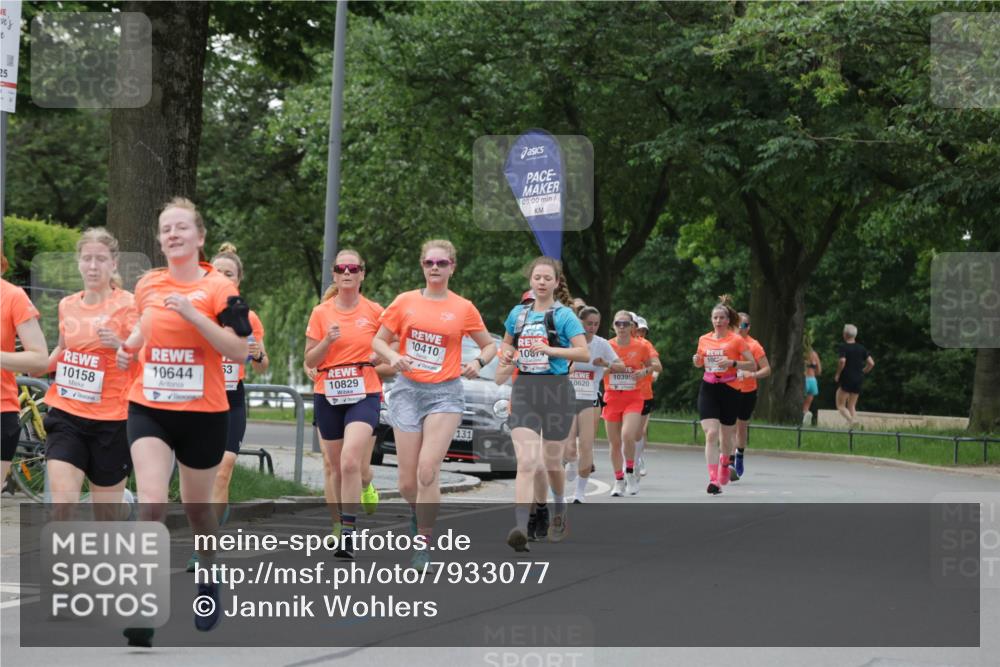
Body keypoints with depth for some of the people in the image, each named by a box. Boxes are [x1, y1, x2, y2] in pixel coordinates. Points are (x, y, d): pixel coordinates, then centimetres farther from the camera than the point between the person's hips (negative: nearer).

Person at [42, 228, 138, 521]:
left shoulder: (128, 304, -5)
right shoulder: (68, 305, 9)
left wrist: (120, 344, -31)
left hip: (110, 419, -3)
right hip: (65, 415, 3)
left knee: (106, 512, 7)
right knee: (62, 503, -14)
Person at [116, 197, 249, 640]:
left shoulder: (219, 287, -8)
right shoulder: (147, 285, 5)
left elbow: (239, 350, -15)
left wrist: (193, 315, -24)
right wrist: (130, 348, 6)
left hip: (203, 413, -2)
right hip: (149, 409, 2)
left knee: (197, 506, 15)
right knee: (151, 504, -17)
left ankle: (209, 582, 43)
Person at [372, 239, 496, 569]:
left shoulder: (463, 308, 2)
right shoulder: (405, 302, 4)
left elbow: (489, 345, 13)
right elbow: (378, 340, 10)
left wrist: (478, 362, -8)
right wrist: (393, 356, -10)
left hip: (445, 393, -2)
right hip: (408, 390, 2)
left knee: (428, 470, -16)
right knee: (407, 482, 2)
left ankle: (423, 544, -9)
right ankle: (418, 512, 37)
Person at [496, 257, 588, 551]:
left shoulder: (564, 315, -3)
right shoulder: (518, 313, 10)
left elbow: (584, 353, -12)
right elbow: (507, 343, 28)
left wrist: (549, 350, -21)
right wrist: (507, 356, 6)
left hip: (556, 391, -2)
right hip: (524, 391, 2)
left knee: (552, 462, 12)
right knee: (527, 462, -14)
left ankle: (560, 512, 40)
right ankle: (520, 528, -25)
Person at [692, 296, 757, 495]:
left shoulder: (737, 340, -4)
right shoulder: (704, 340, 7)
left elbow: (753, 365, -5)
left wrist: (733, 363, -20)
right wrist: (696, 361, -1)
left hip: (729, 391, -1)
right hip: (708, 390, 1)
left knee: (726, 437, 11)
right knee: (711, 434, -14)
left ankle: (724, 462, 46)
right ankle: (714, 480, -18)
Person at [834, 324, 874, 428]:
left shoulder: (843, 347, -8)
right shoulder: (861, 348, 8)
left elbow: (842, 361, -24)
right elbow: (871, 363, 4)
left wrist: (838, 374, -10)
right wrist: (862, 372, 16)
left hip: (846, 379, -6)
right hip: (858, 380, 6)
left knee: (840, 405, 0)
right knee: (852, 406, 14)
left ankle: (851, 420, -25)